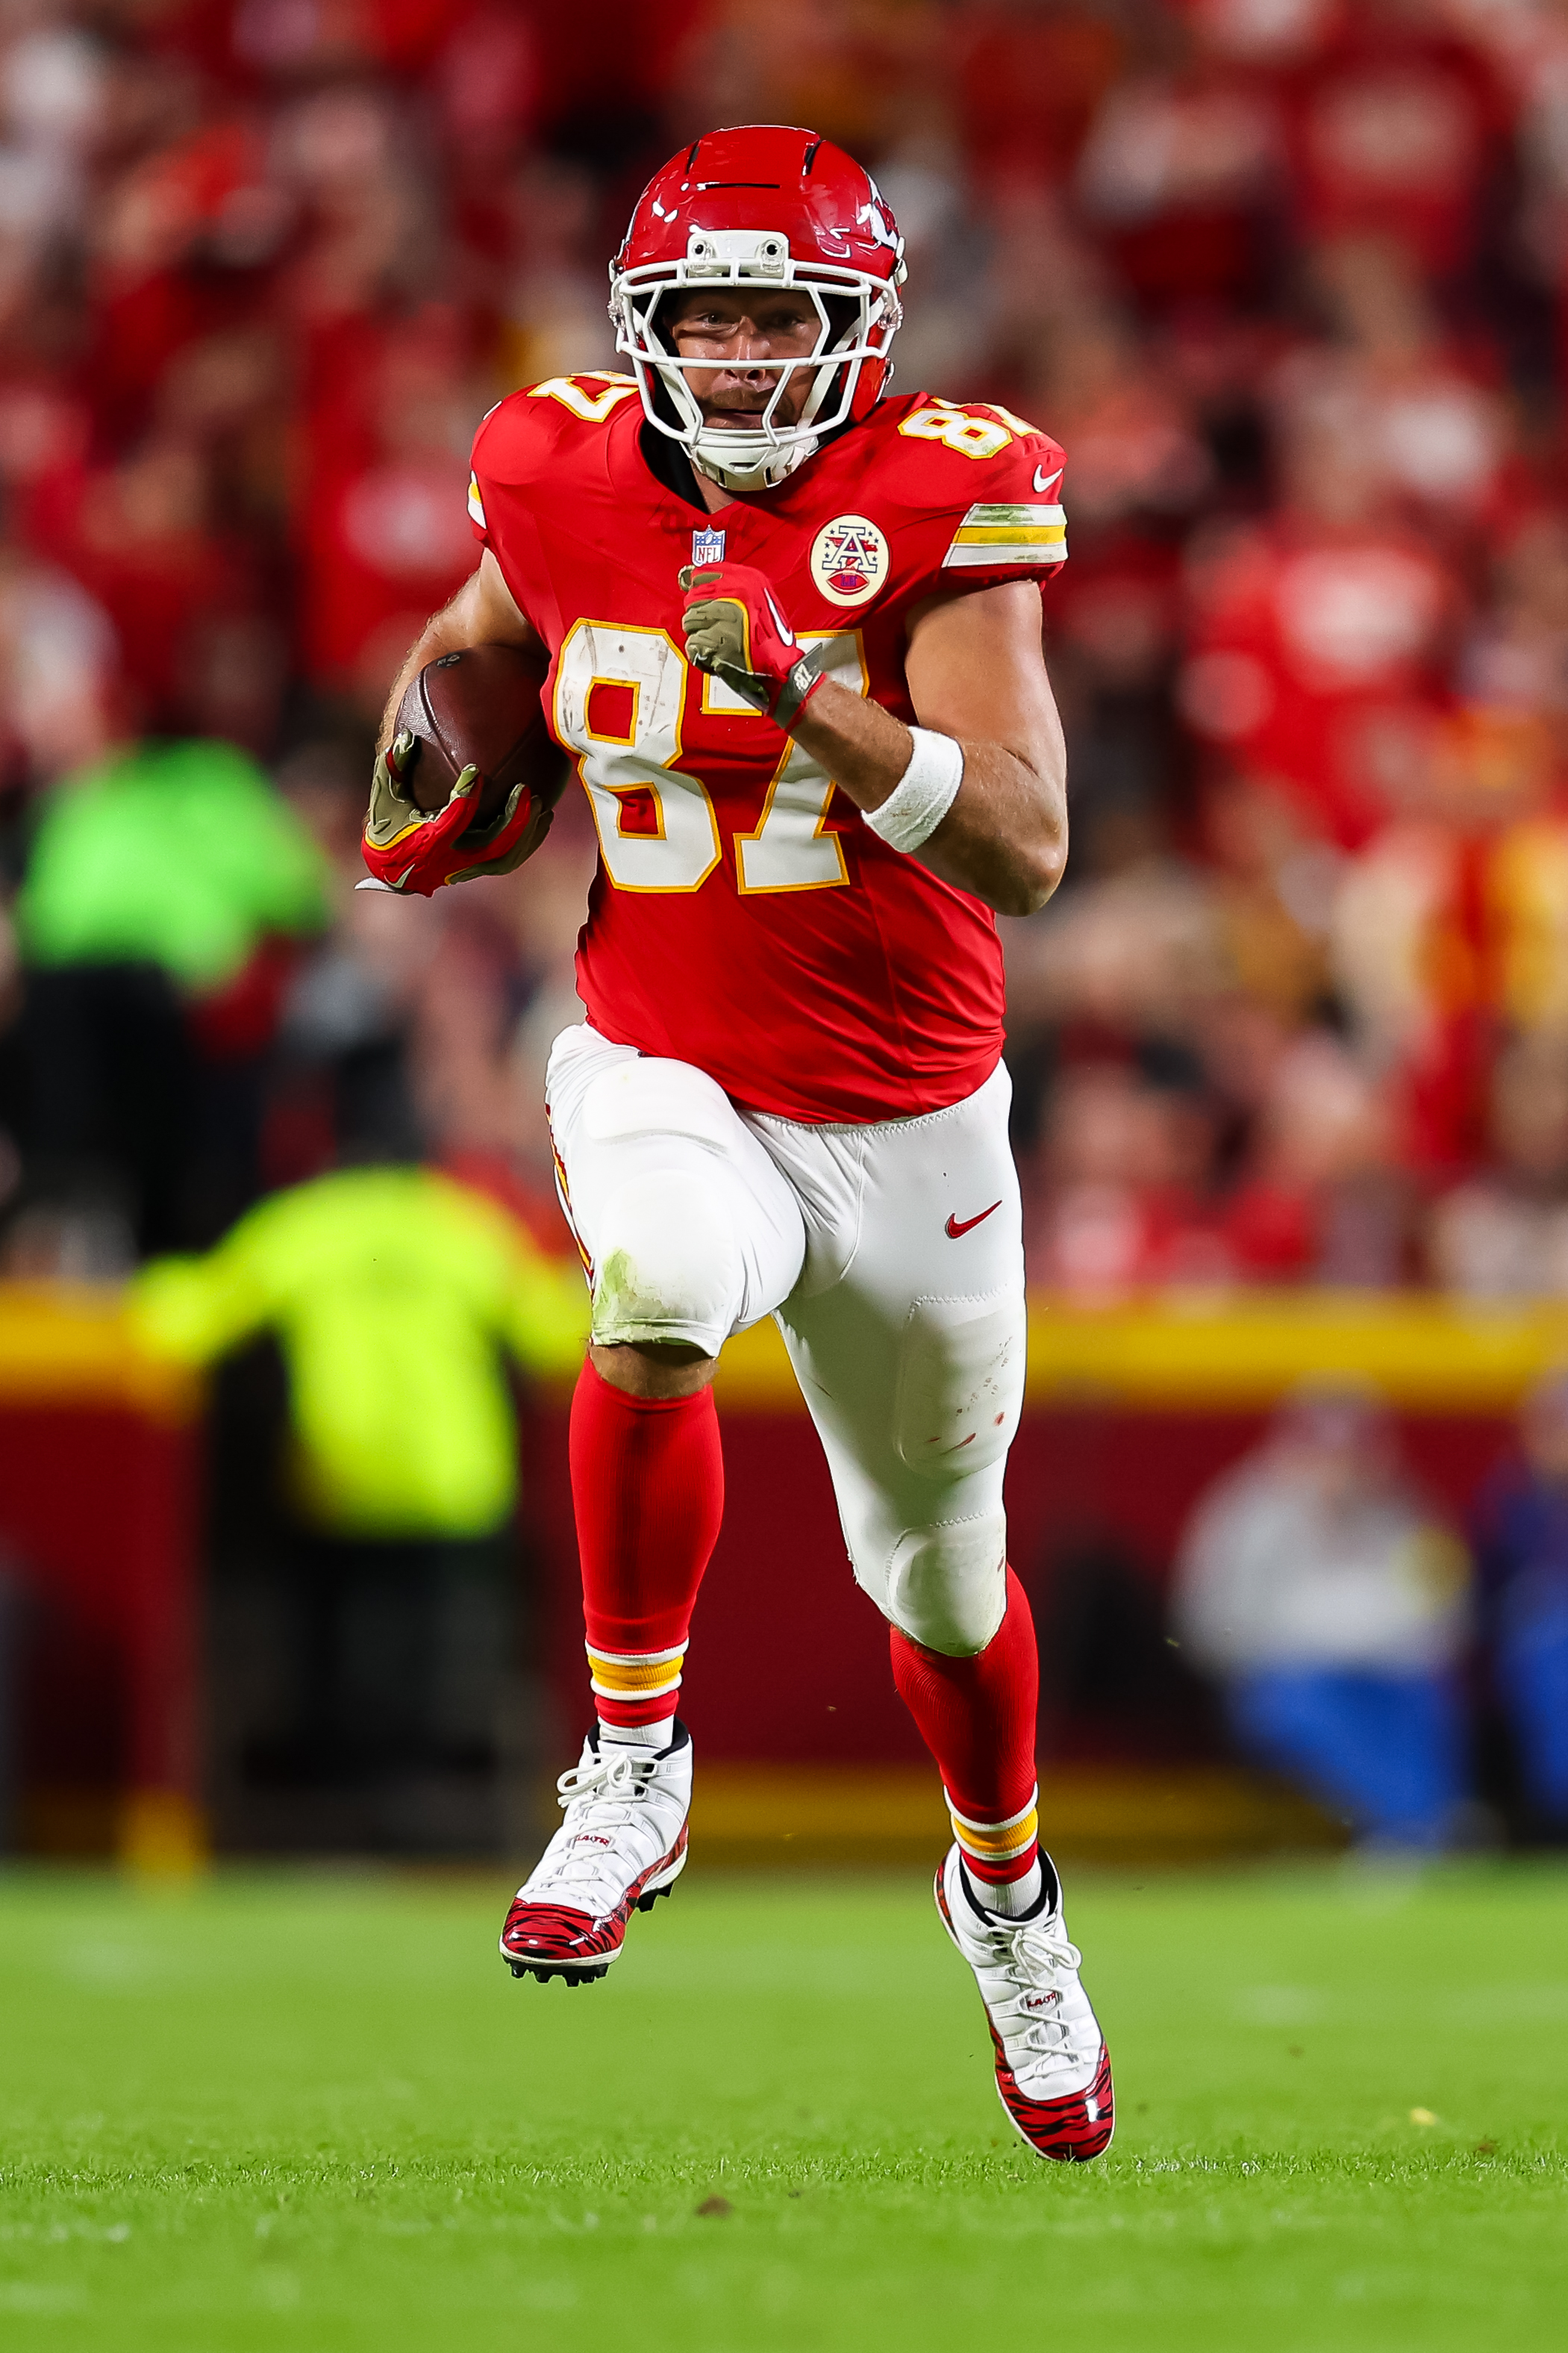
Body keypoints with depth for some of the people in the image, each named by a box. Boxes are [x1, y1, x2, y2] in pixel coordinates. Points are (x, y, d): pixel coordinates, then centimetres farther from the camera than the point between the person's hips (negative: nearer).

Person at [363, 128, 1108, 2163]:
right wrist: (431, 774, -3)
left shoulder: (939, 506, -16)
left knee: (941, 1570, 17)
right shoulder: (565, 484, -6)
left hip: (908, 1127, 0)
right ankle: (633, 1766, -18)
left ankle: (1006, 1888, 49)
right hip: (669, 1081, 1)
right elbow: (466, 642, 19)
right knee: (659, 1301, -36)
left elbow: (1025, 854, -25)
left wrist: (805, 693, -36)